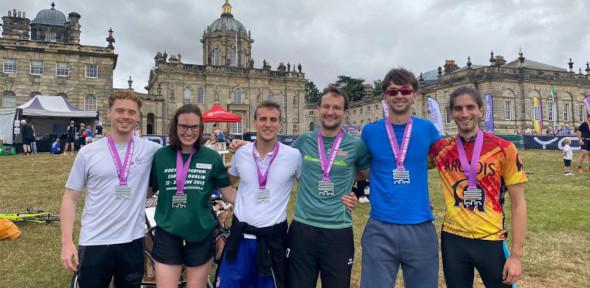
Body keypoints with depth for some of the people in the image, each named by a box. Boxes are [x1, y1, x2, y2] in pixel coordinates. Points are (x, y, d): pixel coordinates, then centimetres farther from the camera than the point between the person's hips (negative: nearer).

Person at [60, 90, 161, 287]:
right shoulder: (88, 153, -3)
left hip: (132, 242, 1)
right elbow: (70, 198, 0)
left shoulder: (150, 150, -3)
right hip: (94, 243, -1)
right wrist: (66, 242, -7)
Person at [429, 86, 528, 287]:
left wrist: (516, 255, -9)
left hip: (491, 240, -2)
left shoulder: (504, 149, -8)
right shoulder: (440, 149, -2)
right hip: (452, 239, 2)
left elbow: (518, 204, -6)